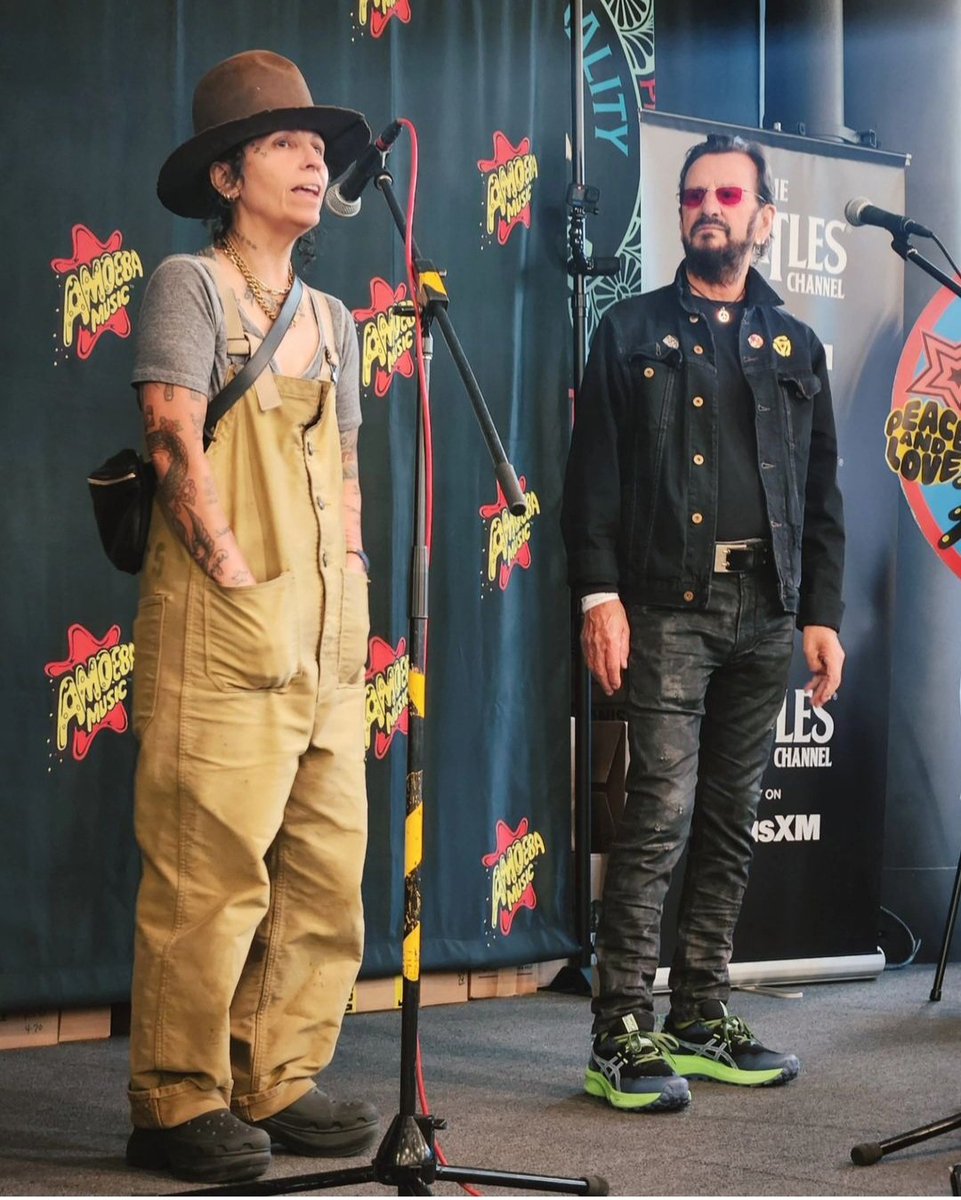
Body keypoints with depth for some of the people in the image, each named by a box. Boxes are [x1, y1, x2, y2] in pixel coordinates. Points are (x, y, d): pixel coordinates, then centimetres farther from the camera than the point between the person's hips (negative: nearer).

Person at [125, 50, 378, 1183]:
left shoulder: (330, 318, 21)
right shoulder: (189, 285, 0)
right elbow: (175, 444, -10)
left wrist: (347, 582, 12)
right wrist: (235, 571, -15)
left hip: (327, 632, 7)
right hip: (222, 624, -7)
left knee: (327, 868, 6)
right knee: (211, 873, -7)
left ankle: (277, 1085, 17)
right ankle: (178, 1104, 2)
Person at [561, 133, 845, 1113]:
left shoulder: (795, 348, 17)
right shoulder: (632, 332, 8)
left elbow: (822, 494, 16)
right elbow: (592, 475, 0)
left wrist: (822, 614, 8)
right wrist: (599, 593, -10)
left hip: (766, 616, 4)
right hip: (666, 607, -4)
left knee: (729, 821, 7)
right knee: (661, 813, -11)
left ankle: (700, 1021, 15)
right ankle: (622, 1034, -7)